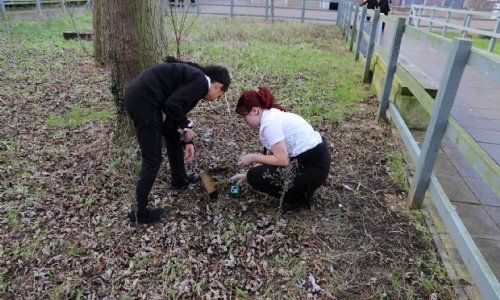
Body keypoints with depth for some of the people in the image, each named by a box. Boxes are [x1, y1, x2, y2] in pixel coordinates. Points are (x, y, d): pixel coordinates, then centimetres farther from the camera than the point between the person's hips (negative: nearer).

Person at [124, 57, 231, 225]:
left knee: (173, 135, 25)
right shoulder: (201, 82, -9)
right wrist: (186, 127, -3)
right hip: (143, 100, -11)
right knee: (153, 159, -2)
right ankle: (139, 213, 11)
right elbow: (173, 105, -20)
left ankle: (179, 179, 44)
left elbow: (179, 107, 24)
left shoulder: (195, 77, 20)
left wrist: (187, 141, 21)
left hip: (142, 96, 11)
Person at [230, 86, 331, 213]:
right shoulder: (274, 114, 11)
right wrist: (247, 174, 20)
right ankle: (300, 187, 21)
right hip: (316, 157, 10)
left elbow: (282, 160, -21)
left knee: (255, 177, -7)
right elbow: (271, 154, 17)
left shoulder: (270, 122, -19)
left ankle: (296, 198, 7)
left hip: (312, 169, -10)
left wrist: (252, 157, -8)